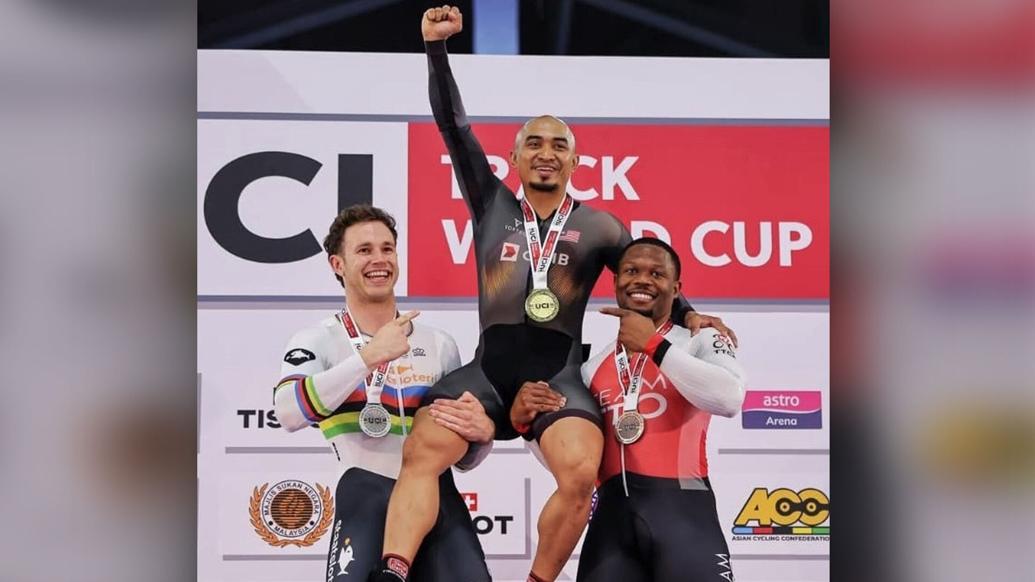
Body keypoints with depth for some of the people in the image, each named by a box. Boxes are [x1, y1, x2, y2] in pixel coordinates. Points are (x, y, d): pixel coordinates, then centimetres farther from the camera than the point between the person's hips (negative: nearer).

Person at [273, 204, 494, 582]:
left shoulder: (439, 344, 18)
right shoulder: (317, 340, 7)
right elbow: (289, 414, -15)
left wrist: (482, 433, -1)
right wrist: (368, 357, -18)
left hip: (437, 494, 3)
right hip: (368, 495, -3)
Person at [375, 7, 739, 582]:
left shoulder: (599, 226, 12)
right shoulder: (492, 204, 12)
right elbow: (454, 126, 6)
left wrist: (688, 316, -1)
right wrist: (437, 46, -2)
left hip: (559, 374, 0)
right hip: (488, 368, 1)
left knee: (581, 476, -24)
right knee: (422, 451, -23)